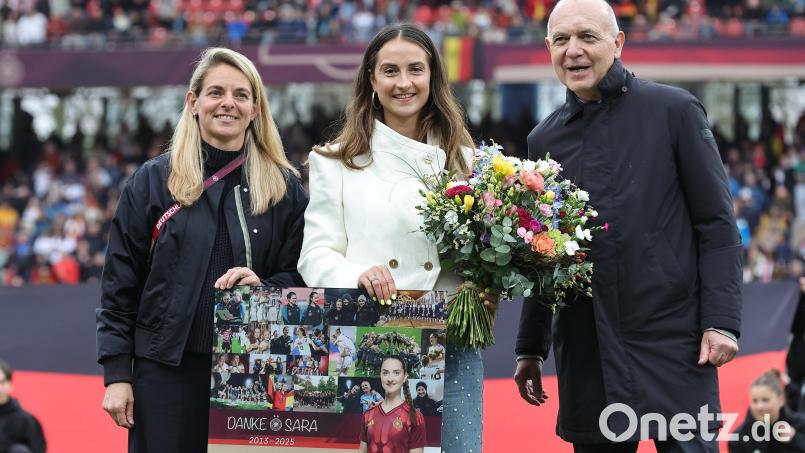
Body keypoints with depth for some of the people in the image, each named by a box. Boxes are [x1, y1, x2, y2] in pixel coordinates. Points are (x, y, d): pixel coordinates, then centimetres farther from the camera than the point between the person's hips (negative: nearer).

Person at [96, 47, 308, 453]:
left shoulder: (284, 187, 8)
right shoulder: (153, 181, 5)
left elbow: (300, 278, 9)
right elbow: (120, 284, 4)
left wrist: (264, 286, -13)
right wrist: (116, 374, -2)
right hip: (168, 369, -1)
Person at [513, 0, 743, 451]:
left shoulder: (674, 111, 1)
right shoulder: (545, 140, 12)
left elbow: (718, 226, -2)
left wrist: (722, 321, -10)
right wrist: (531, 348, 14)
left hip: (672, 339, -4)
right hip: (586, 354, 4)